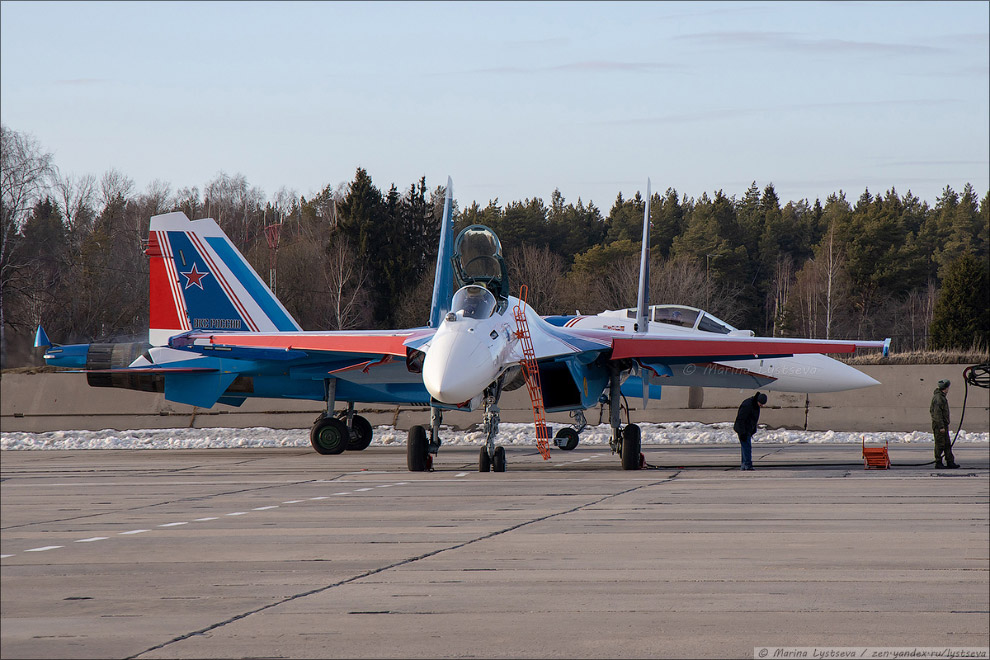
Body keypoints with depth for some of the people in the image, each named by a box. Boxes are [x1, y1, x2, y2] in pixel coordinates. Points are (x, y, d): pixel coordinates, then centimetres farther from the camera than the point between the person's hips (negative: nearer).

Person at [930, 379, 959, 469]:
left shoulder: (941, 397, 17)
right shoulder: (938, 398, -17)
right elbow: (937, 413, -21)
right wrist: (941, 427, -23)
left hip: (943, 425, 10)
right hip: (939, 425, -10)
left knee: (947, 445, 10)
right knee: (940, 444, -5)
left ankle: (950, 462, 13)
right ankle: (938, 462, 0)